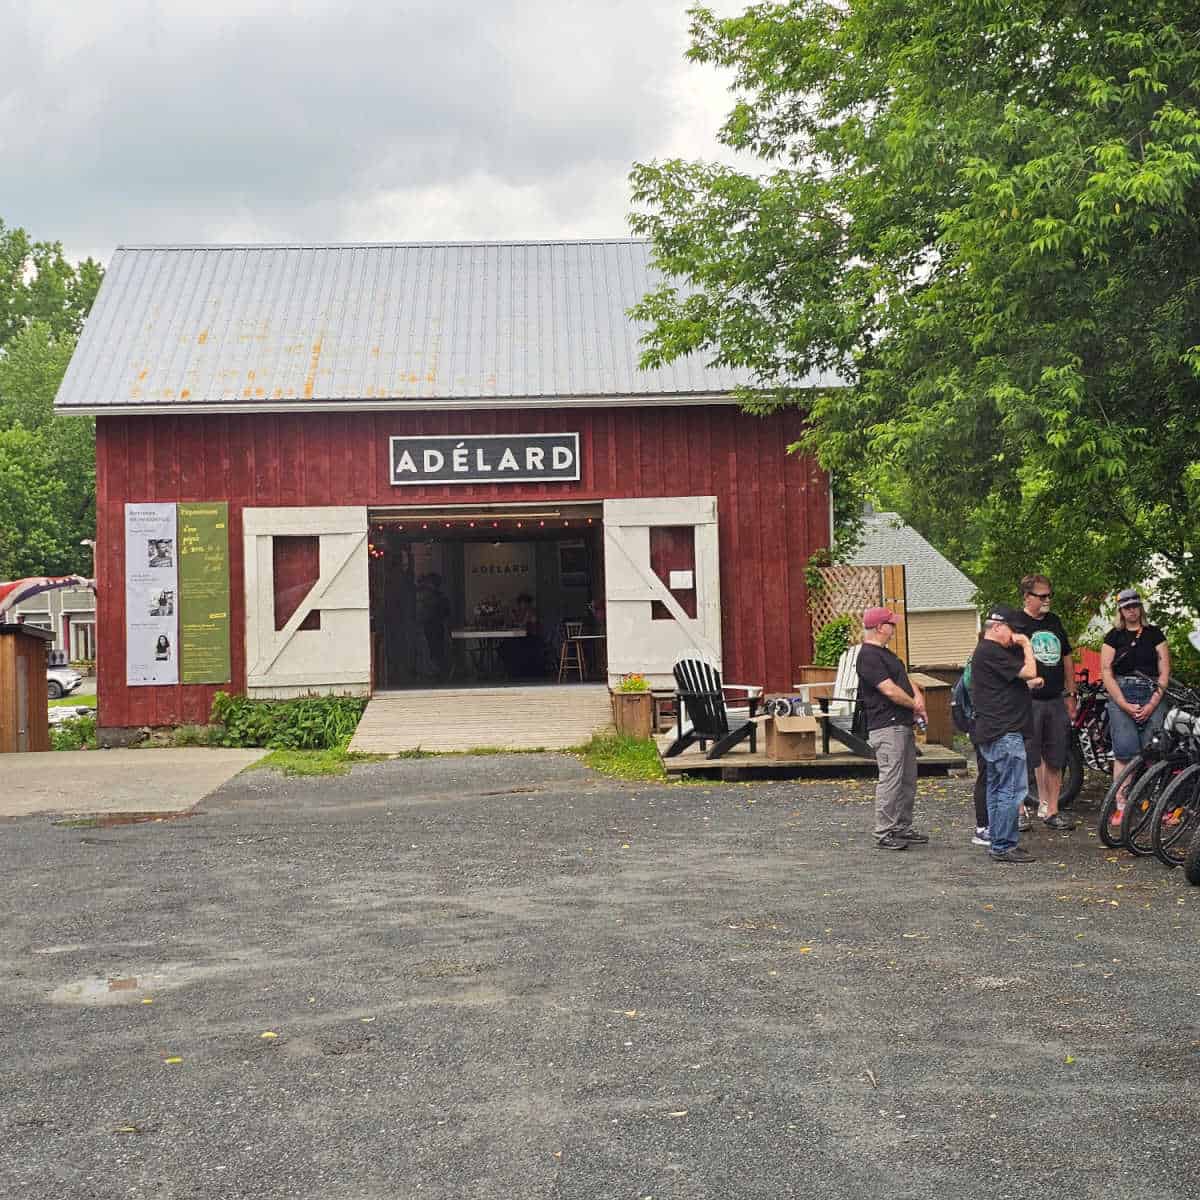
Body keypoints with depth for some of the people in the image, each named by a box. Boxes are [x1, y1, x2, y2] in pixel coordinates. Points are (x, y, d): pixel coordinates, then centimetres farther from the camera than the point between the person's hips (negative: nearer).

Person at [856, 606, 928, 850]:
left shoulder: (884, 653, 19)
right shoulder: (868, 656, -14)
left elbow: (905, 679, 20)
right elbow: (890, 690, -19)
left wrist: (918, 696, -1)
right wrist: (915, 705, -5)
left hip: (903, 725, 11)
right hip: (887, 727, -11)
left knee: (908, 780, 14)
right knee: (890, 779, -9)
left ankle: (902, 828, 21)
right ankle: (883, 833, -4)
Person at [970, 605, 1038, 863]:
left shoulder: (985, 651, 18)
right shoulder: (991, 652, -16)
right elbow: (1029, 672, -18)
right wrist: (1026, 645, -4)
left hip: (992, 733, 11)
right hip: (1005, 733, -11)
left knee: (997, 789, 14)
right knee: (1013, 789, -9)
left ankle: (998, 843, 20)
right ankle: (1003, 847, -8)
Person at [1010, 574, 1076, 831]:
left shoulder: (1054, 621, 15)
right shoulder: (1016, 623, -6)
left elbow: (1066, 658, 21)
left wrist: (1070, 694, 19)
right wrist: (1027, 678, -30)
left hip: (1056, 701, 7)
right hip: (1028, 701, -7)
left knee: (1055, 759, 9)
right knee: (1026, 760, -5)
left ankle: (1051, 810, 16)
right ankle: (1017, 810, 4)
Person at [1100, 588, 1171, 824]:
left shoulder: (1154, 634, 10)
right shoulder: (1113, 636, 8)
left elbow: (1164, 671, 5)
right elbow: (1106, 673, 1)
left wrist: (1152, 704, -6)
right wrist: (1126, 705, -8)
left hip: (1152, 698, 1)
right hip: (1120, 697, -1)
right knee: (1124, 753, -7)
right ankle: (1121, 806, -7)